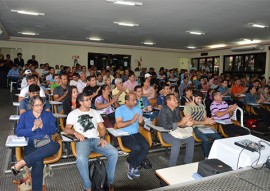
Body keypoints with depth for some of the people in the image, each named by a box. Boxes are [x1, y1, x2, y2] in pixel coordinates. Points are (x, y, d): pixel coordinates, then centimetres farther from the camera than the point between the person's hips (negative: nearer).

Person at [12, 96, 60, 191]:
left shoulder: (48, 115, 16)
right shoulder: (24, 116, 14)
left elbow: (53, 130, 5)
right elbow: (18, 132, 2)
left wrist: (42, 126, -12)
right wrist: (33, 128, -11)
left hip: (46, 143, 2)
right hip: (30, 144, -2)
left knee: (56, 145, -38)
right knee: (38, 162, -38)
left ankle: (22, 163, -37)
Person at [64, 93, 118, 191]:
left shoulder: (95, 112, 20)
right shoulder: (73, 114, 12)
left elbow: (102, 127, 15)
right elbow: (66, 129, 3)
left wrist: (102, 137, -5)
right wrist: (75, 132, -18)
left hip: (96, 139, 3)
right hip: (83, 141, -3)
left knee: (114, 153, -22)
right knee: (81, 159, -37)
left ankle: (110, 181, -6)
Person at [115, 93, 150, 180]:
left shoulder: (138, 109, 14)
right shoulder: (119, 110, -3)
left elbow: (142, 125, 18)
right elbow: (119, 125, -16)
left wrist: (141, 122, -7)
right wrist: (132, 120, -16)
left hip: (136, 133, 5)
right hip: (125, 135, -5)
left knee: (146, 146, -22)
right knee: (137, 147, -29)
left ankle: (133, 166, -4)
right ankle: (134, 166, 3)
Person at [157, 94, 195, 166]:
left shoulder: (177, 109, 3)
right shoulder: (164, 110, -19)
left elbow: (179, 124, 8)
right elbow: (166, 126, -28)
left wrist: (186, 124, -14)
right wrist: (181, 122, -25)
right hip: (165, 133, -7)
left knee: (191, 139, -4)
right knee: (177, 142, -31)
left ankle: (188, 163, 7)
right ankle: (171, 167, -18)